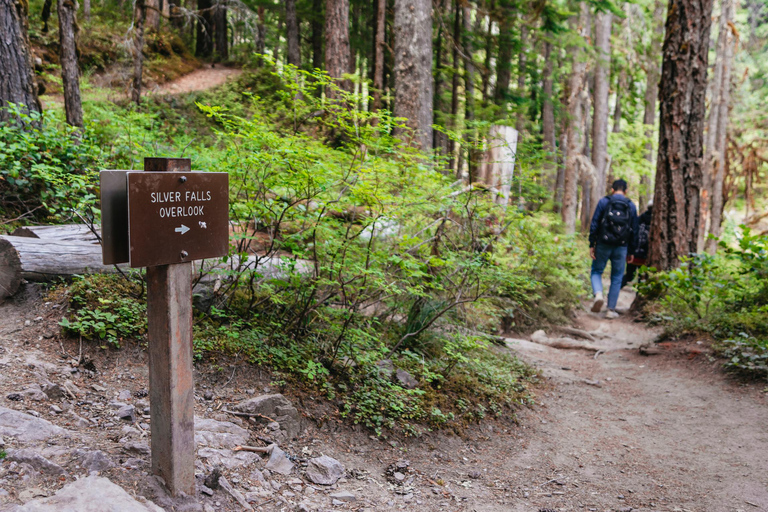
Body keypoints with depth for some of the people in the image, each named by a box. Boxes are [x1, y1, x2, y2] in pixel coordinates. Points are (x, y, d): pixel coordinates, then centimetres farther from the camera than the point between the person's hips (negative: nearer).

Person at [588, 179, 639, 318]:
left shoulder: (604, 202, 0)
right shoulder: (631, 206, 6)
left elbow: (594, 224, -5)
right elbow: (634, 230, 7)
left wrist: (592, 244, -2)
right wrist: (631, 251, 13)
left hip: (603, 244, -1)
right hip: (621, 247, 1)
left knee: (596, 271, 12)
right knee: (617, 278, 9)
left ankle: (598, 294, -17)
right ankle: (611, 310, 9)